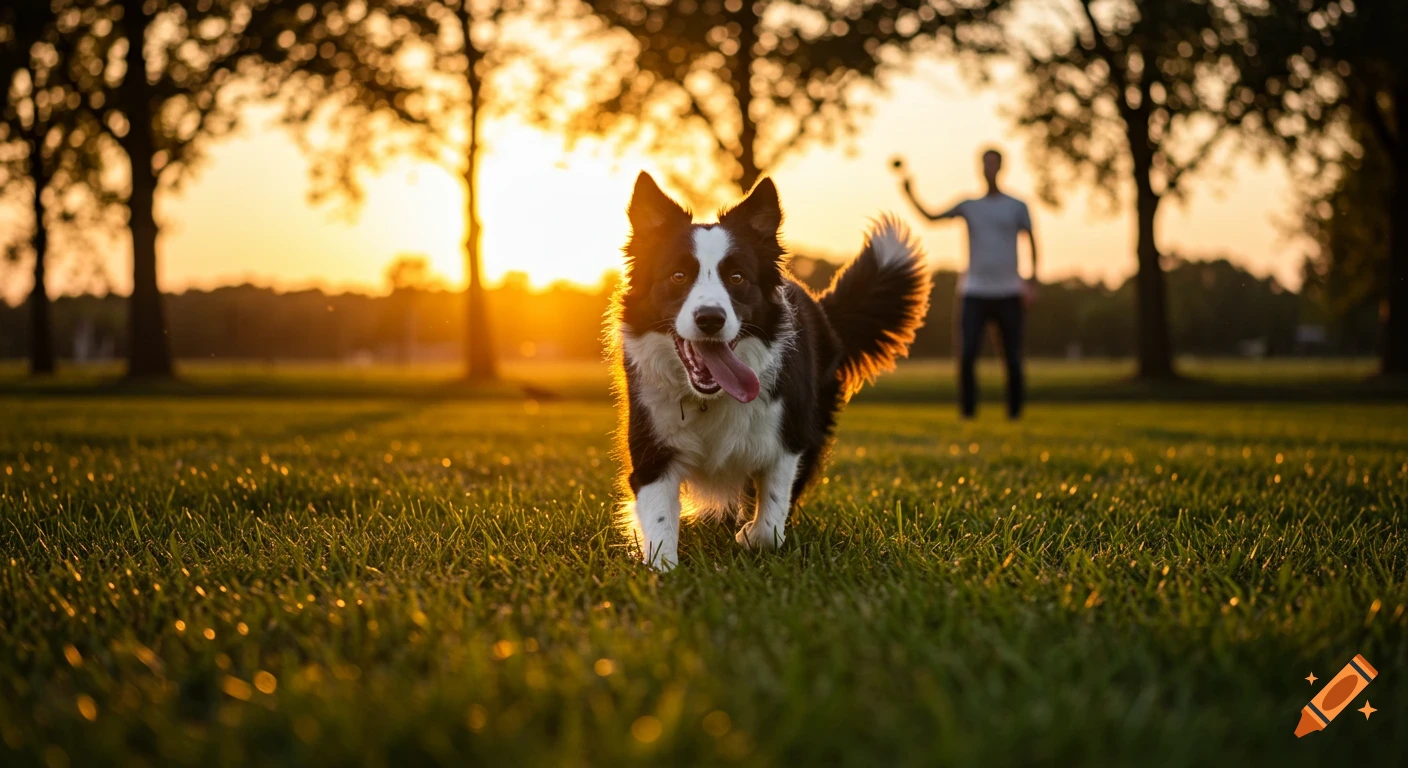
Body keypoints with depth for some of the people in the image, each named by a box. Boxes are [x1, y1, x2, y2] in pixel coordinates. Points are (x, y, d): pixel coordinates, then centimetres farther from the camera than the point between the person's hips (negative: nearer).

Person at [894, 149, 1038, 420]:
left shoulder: (1017, 206, 5)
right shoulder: (969, 205, 10)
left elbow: (1032, 243, 5)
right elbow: (931, 217, 7)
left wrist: (1033, 282, -5)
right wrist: (909, 194, -7)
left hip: (1008, 294, -1)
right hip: (975, 294, 1)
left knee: (1013, 360, -1)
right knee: (966, 356, -13)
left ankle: (1015, 414, 14)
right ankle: (967, 413, -1)